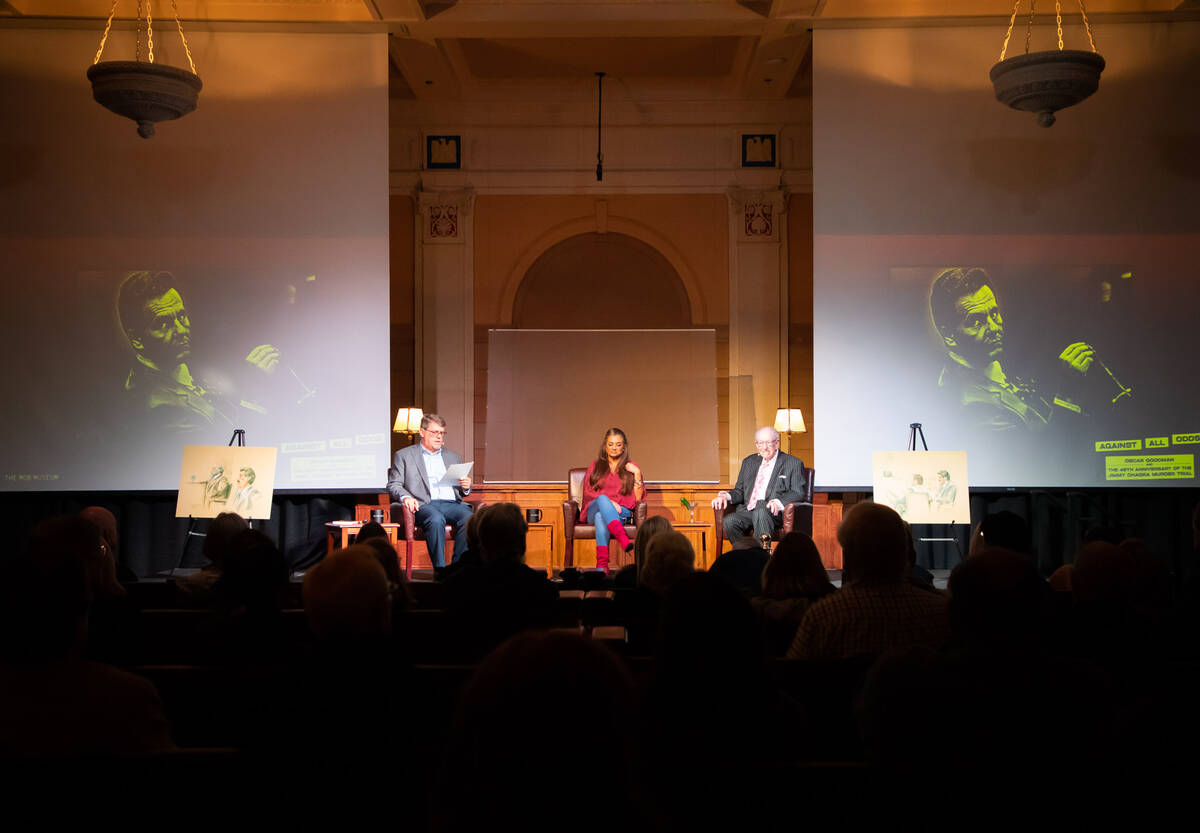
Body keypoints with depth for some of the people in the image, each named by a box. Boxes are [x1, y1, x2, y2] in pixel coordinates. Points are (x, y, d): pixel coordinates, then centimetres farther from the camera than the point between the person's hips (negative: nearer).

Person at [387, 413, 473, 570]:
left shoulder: (453, 457, 29)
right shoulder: (403, 456, 18)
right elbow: (393, 485, 9)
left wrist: (466, 487, 4)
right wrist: (405, 497, -13)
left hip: (452, 503, 3)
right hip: (424, 504, -3)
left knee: (469, 518, -31)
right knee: (436, 519, -38)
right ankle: (440, 570, -33)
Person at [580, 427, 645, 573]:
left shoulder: (631, 467, 18)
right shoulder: (594, 466, 21)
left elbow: (638, 498, 8)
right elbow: (587, 492, 8)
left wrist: (637, 474, -2)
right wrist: (608, 501, -10)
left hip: (622, 512, -1)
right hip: (593, 510, 1)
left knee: (601, 517, -39)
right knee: (603, 499, -38)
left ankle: (602, 565, -57)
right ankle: (623, 540, -60)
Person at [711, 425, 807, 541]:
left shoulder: (794, 464, 8)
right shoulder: (749, 462, 23)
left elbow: (798, 493, -1)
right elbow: (740, 490, 25)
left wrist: (778, 502, -20)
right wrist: (726, 496, 1)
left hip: (772, 512, -4)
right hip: (747, 510, 4)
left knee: (760, 512, -39)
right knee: (729, 521, -28)